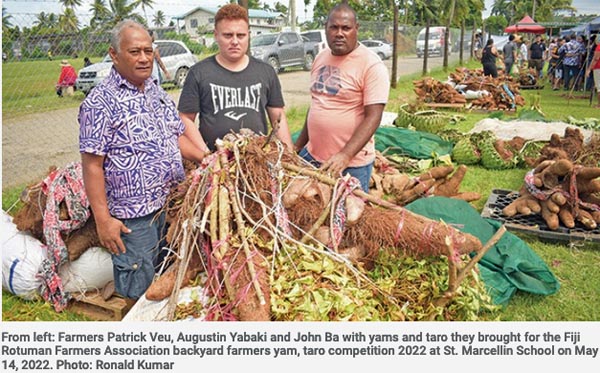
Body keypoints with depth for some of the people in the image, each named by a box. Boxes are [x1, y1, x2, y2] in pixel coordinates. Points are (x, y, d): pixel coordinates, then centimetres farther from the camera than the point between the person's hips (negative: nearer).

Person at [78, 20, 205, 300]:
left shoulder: (156, 91, 10)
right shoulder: (100, 102, -14)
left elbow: (176, 136, 18)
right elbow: (91, 164, -15)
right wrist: (103, 220, -17)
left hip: (170, 207, 8)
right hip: (132, 217, -7)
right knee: (137, 293, 6)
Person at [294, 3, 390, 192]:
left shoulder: (371, 65, -13)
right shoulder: (320, 58, 8)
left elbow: (373, 117, -18)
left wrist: (345, 155, -28)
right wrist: (299, 145, 16)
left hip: (352, 163, -6)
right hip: (311, 155, 6)